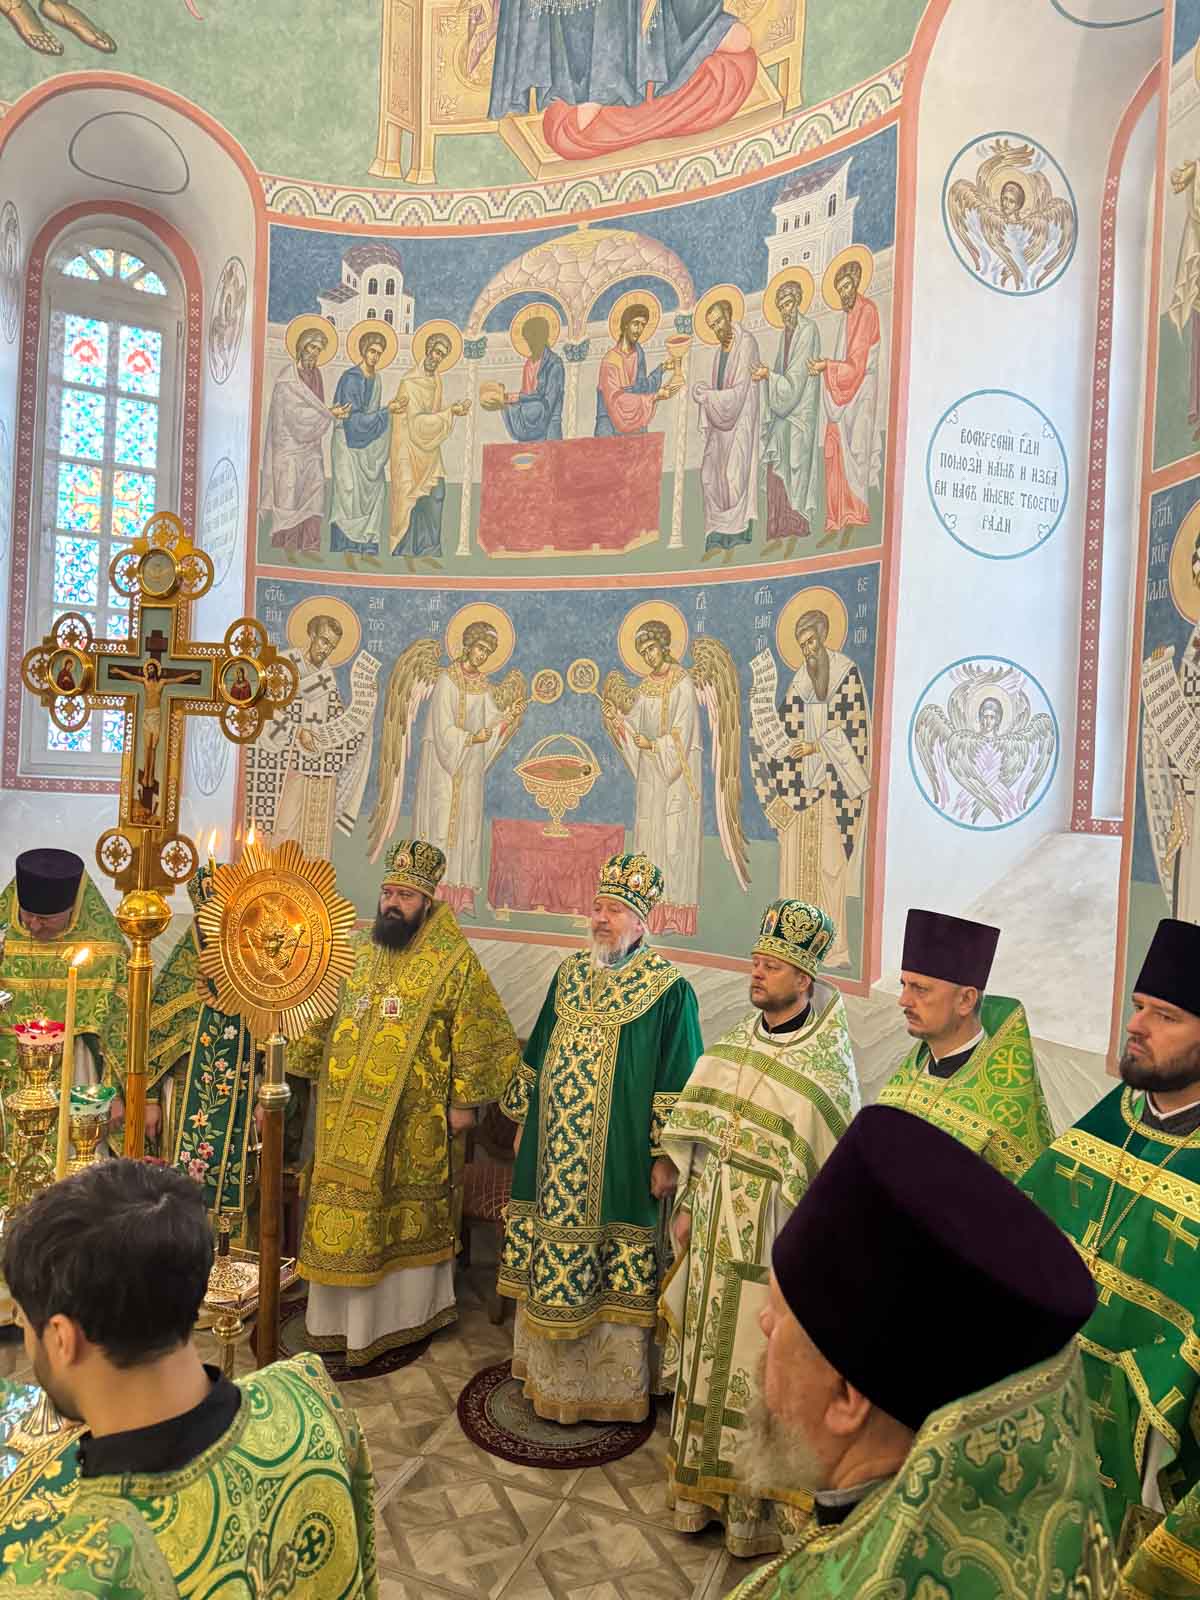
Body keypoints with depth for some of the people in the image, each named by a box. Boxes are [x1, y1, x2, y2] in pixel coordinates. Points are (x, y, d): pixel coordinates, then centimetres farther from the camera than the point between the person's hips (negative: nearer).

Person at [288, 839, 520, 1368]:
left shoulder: (454, 962, -8)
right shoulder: (361, 954, 8)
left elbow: (476, 1036, -7)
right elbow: (323, 1020, 16)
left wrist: (464, 1100, -8)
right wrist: (300, 1068, 14)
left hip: (412, 1122, -5)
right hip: (348, 1117, 5)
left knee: (408, 1214, 8)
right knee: (346, 1212, 11)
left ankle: (405, 1308, 27)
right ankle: (346, 1319, 28)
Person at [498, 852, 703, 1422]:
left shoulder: (668, 990, -10)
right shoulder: (569, 974, 7)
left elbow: (678, 1080, -11)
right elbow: (537, 1054, 15)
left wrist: (666, 1155, -12)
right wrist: (522, 1118, 16)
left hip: (619, 1161, -5)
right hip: (553, 1152, 6)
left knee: (613, 1277, 4)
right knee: (550, 1259, 15)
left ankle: (613, 1385, 23)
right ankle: (549, 1372, 34)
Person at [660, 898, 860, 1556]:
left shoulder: (826, 1065, -15)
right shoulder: (732, 1045, 2)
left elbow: (836, 1167, -13)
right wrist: (687, 1206, 10)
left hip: (772, 1239, -5)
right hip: (714, 1229, 6)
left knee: (759, 1364, 8)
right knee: (707, 1354, 18)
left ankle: (756, 1506, 29)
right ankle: (703, 1489, 37)